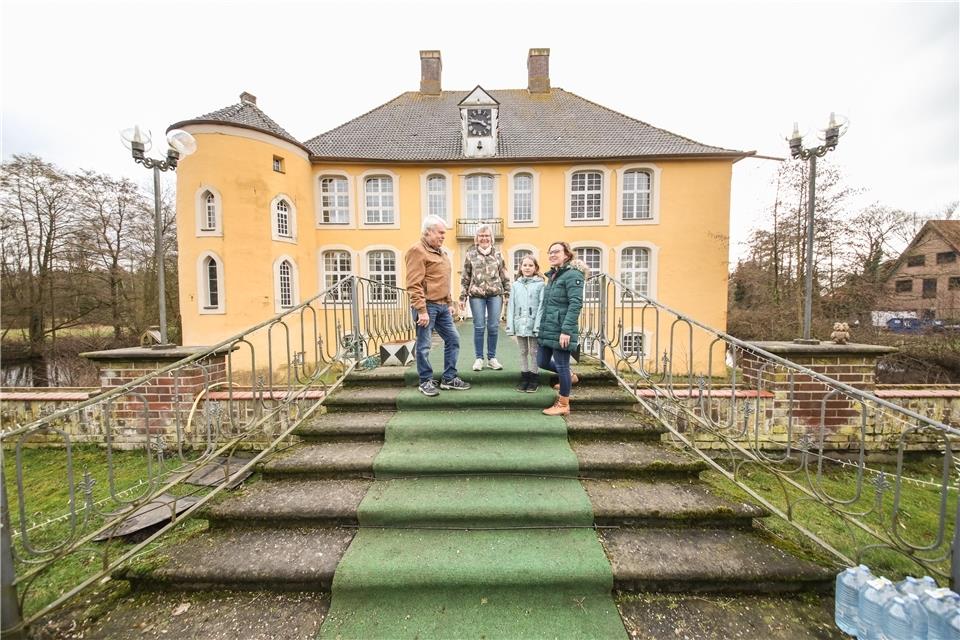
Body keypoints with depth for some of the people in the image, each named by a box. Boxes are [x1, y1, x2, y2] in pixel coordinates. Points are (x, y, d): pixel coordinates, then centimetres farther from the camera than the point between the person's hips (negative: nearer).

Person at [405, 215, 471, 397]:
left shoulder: (439, 251, 19)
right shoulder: (417, 251, -10)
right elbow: (414, 285, -17)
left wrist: (450, 303, 20)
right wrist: (421, 310, -21)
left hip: (442, 306, 9)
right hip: (427, 306, -9)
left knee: (453, 340, 11)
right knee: (423, 346, 2)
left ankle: (449, 378, 22)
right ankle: (426, 382, 17)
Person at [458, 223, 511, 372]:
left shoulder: (497, 254, 9)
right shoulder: (470, 255, 5)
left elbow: (504, 276, 11)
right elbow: (465, 278, 5)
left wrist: (508, 293, 6)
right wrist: (462, 297, 1)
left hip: (495, 295, 1)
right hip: (476, 295, -1)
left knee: (493, 327, 4)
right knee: (479, 327, 2)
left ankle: (492, 358, 17)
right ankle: (479, 358, 13)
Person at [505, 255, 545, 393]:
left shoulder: (540, 284, -4)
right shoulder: (515, 285, 7)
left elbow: (541, 305, -9)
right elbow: (511, 306, 4)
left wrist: (538, 325, -16)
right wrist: (510, 326, -2)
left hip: (534, 324, -3)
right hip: (520, 323, 3)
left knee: (534, 352, 8)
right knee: (523, 352, 14)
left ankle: (534, 378, 19)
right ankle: (524, 377, 25)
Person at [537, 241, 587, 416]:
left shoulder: (572, 275, -11)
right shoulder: (553, 275, 16)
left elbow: (576, 304, -19)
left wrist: (566, 330, -24)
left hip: (561, 330, -9)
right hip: (547, 329, 9)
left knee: (561, 365, 2)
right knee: (542, 362, 15)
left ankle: (563, 405, 19)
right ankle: (568, 377, 40)